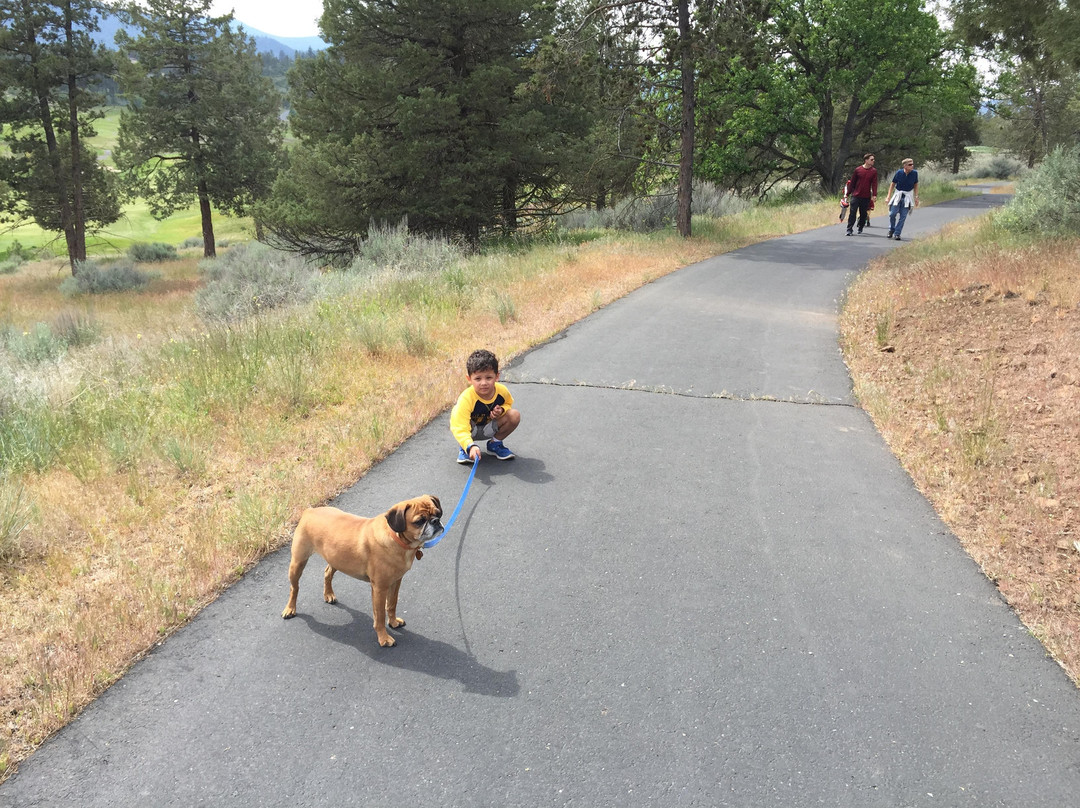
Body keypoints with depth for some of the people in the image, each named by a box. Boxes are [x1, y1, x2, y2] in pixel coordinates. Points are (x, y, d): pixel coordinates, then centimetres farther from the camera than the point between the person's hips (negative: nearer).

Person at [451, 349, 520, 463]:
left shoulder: (502, 391, -21)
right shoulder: (466, 399, -37)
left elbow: (508, 403, 5)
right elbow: (460, 429, -44)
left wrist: (501, 410, -20)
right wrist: (470, 446, -61)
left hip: (489, 428, 4)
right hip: (470, 430, -4)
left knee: (515, 415, -19)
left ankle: (495, 443, 6)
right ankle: (464, 448, -4)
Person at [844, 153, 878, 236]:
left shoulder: (874, 171, 3)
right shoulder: (858, 169, 1)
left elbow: (874, 184, -3)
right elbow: (852, 182, 8)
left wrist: (874, 195, -13)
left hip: (866, 197, 1)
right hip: (856, 196, -1)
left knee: (863, 213, 9)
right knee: (852, 212, -5)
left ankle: (861, 228, 25)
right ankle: (849, 229, -3)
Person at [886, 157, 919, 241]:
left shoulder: (914, 173, -7)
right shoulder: (899, 172, -11)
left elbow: (916, 185, 6)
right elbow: (893, 184, 0)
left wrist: (916, 197, 5)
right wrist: (889, 196, -3)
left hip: (908, 196, 0)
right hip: (898, 195, 0)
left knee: (903, 216, -2)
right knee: (892, 214, -6)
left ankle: (897, 234, 5)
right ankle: (891, 230, 19)